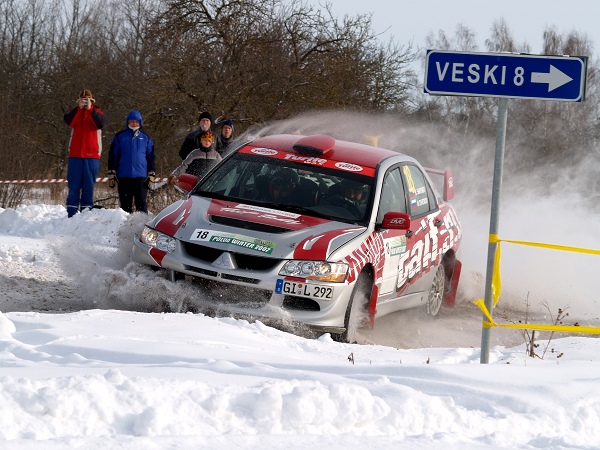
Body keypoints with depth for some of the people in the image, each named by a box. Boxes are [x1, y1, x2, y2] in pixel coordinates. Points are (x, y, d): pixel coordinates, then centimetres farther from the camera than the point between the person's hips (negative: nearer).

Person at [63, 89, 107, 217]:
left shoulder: (96, 112, 9)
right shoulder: (75, 112, 11)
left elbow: (101, 123, -13)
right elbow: (68, 121, -11)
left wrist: (90, 109, -20)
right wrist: (79, 108, -20)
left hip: (92, 155, 0)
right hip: (75, 155, 0)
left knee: (89, 185, 0)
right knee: (74, 185, -2)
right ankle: (71, 214, -1)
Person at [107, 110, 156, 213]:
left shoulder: (146, 139, 12)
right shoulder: (120, 137, 10)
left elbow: (152, 157, 14)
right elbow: (112, 156, 10)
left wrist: (151, 175, 6)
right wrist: (111, 174, 3)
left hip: (141, 177, 0)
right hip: (124, 177, 0)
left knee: (141, 204, -6)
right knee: (125, 205, 3)